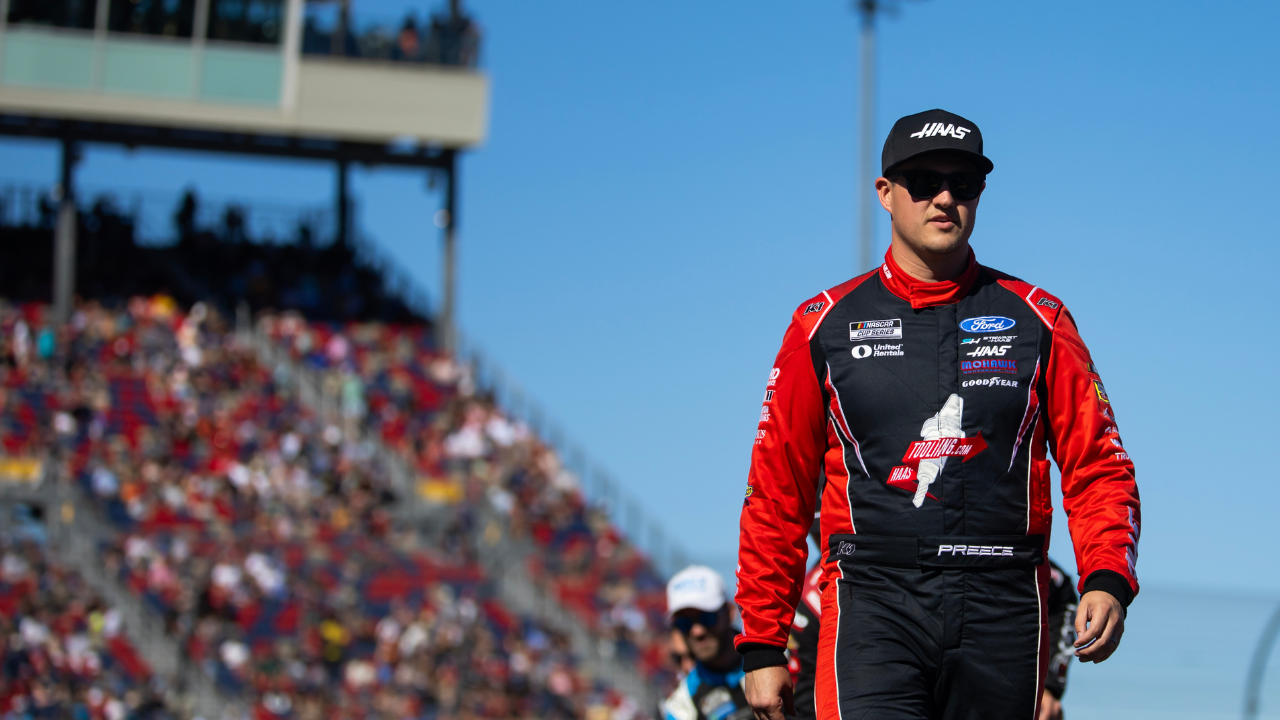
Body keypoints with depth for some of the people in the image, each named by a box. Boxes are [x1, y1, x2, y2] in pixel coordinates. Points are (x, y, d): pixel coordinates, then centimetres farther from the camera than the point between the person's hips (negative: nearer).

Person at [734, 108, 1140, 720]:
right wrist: (762, 646, 7)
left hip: (1003, 614, 2)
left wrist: (1107, 581, -11)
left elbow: (1097, 465, 8)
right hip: (872, 608, -1)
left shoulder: (1037, 320, 11)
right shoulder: (825, 325, 9)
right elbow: (776, 491, 10)